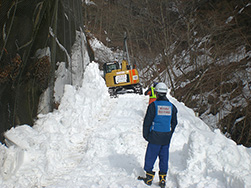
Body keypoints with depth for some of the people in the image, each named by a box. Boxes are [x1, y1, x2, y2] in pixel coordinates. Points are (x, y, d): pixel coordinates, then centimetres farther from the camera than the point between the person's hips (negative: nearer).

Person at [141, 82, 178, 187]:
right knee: (164, 157, 11)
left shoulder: (153, 105, -10)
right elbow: (174, 123, 10)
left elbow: (147, 122, -7)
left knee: (150, 156, 7)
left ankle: (149, 178, 12)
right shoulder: (172, 107, 4)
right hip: (166, 137, 4)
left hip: (155, 136, -4)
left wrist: (145, 135, 4)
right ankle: (163, 179, 14)